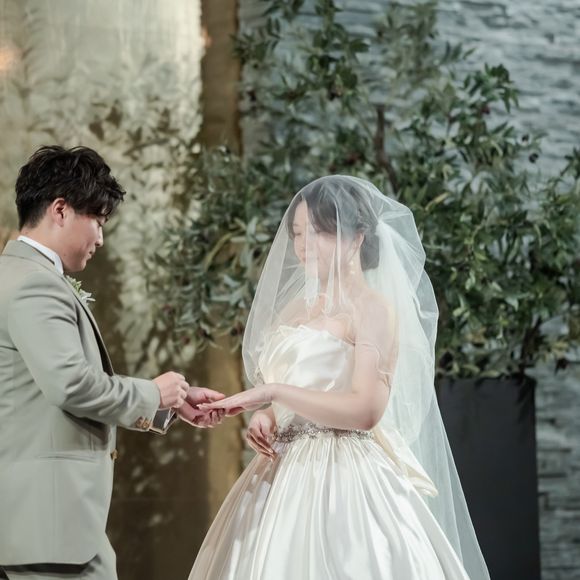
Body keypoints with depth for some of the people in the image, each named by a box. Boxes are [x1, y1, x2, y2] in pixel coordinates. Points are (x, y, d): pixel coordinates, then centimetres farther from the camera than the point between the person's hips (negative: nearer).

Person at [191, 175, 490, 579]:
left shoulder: (373, 309, -7)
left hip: (343, 480, -7)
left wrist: (272, 393, -18)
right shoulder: (297, 307, 15)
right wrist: (264, 417, -1)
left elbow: (365, 410, -18)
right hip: (287, 476, 7)